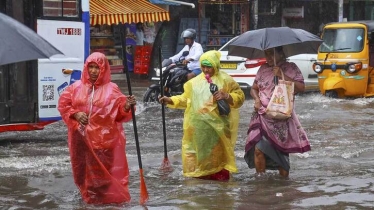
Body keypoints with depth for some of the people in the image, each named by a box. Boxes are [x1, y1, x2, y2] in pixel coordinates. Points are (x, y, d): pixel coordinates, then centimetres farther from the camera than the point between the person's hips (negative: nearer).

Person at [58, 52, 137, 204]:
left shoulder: (111, 89, -1)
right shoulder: (77, 87, 5)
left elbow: (119, 112, -3)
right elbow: (63, 104, 9)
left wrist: (127, 106, -25)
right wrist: (75, 114, -6)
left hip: (104, 138, -3)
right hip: (82, 137, 3)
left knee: (104, 169, -1)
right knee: (83, 169, 12)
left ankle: (109, 197, 9)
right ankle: (89, 196, 28)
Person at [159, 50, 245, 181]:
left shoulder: (225, 80, 0)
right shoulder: (196, 82, 12)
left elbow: (240, 97, 0)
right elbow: (186, 98, 15)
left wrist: (226, 96, -17)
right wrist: (170, 100, 3)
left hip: (216, 125, -4)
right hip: (198, 126, 4)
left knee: (217, 151, -4)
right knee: (199, 150, 5)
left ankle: (220, 177, 2)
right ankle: (201, 174, 13)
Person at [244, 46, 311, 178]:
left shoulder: (290, 68, 3)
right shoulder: (263, 69, 12)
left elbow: (301, 87, -8)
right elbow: (254, 88, 21)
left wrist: (282, 76, -14)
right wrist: (257, 99, 0)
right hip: (262, 116, 2)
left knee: (282, 151, 0)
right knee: (258, 149, -11)